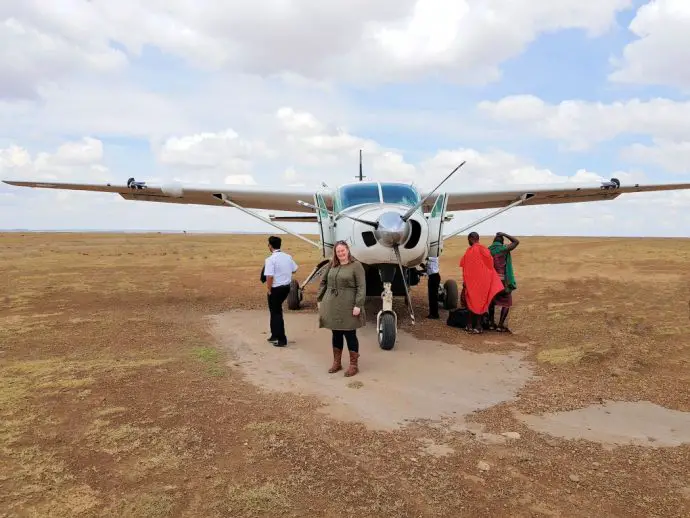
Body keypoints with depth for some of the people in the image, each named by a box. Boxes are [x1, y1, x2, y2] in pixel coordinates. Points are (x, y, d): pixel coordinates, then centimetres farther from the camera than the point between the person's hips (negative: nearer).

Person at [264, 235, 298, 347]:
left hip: (276, 288, -7)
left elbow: (269, 277, -23)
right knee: (276, 310, 23)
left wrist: (269, 290, -11)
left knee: (276, 313, 6)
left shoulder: (270, 259, -18)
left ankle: (282, 340, 10)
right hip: (287, 287, 7)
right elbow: (294, 269, 13)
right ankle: (275, 335, 31)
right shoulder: (288, 257, 2)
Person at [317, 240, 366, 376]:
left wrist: (358, 305, -19)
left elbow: (361, 287, -12)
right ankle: (337, 362, 26)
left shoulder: (356, 265, -7)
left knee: (350, 334, 3)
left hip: (348, 306, -5)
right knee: (336, 334, 13)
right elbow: (323, 282, 15)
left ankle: (354, 365, 14)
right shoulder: (331, 265, 9)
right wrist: (320, 299, 10)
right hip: (332, 306, 5)